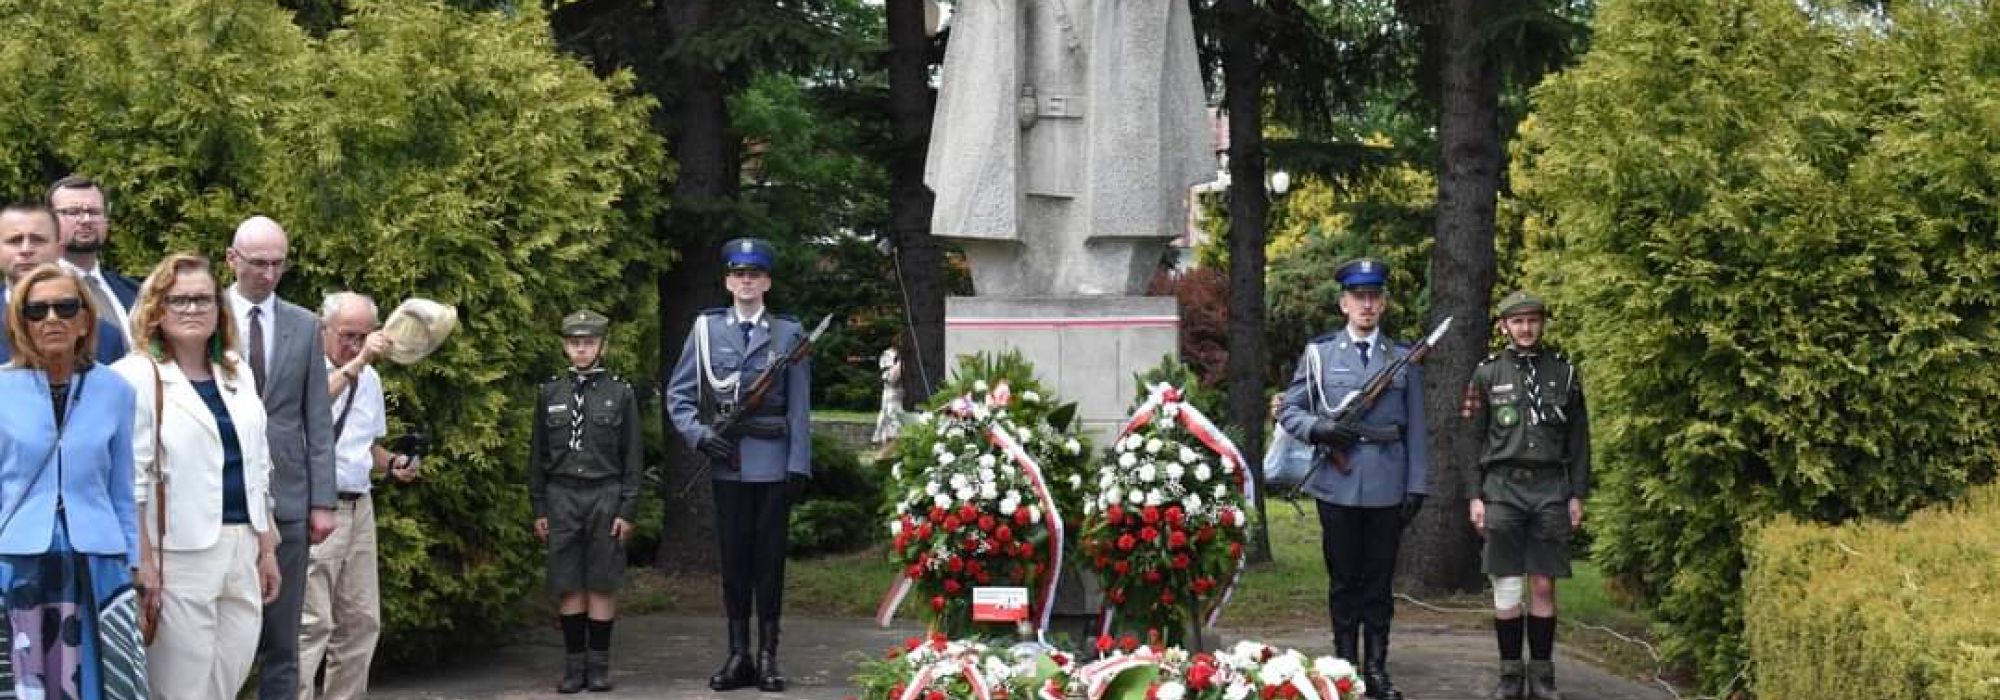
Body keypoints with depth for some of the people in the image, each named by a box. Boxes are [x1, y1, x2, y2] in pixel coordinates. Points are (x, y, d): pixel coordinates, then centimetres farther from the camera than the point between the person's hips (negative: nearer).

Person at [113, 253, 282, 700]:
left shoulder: (238, 374, 15)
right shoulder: (138, 377, -6)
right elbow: (130, 481, -11)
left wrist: (267, 549, 16)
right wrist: (143, 561, -15)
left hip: (242, 550, 6)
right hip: (180, 555, -6)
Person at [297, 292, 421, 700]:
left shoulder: (369, 379, 15)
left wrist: (392, 464, 6)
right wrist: (356, 362, -34)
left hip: (358, 508, 8)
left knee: (361, 620, 9)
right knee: (312, 621, -11)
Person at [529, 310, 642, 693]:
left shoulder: (621, 393, 3)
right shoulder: (551, 394, 9)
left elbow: (633, 457, 2)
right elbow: (538, 455, 11)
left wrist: (627, 510, -4)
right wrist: (538, 508, 7)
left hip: (605, 497, -2)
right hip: (562, 498, 2)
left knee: (602, 585, 0)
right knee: (568, 586, 2)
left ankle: (599, 666, 5)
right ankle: (574, 665, 7)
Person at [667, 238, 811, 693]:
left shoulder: (788, 334, 5)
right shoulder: (706, 330, 8)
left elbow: (800, 406, 2)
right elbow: (678, 394, 9)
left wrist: (799, 464, -5)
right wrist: (699, 434, -7)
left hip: (774, 462, -1)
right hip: (727, 463, 1)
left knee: (770, 558, 1)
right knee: (734, 558, 5)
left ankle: (768, 657, 6)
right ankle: (738, 656, 10)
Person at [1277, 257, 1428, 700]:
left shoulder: (1404, 360, 9)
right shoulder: (1319, 355, 7)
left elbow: (1416, 430, 8)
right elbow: (1288, 410, 8)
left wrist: (1417, 486, 2)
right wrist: (1318, 429, -12)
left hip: (1387, 487, 1)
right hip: (1337, 485, -1)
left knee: (1379, 580, 4)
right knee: (1344, 580, 4)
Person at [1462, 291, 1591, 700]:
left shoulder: (1564, 372, 7)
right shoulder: (1487, 375, 4)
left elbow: (1579, 439, 9)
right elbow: (1472, 439, 5)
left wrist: (1577, 495, 3)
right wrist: (1475, 496, -1)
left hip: (1551, 490, 1)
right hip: (1502, 489, -1)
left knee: (1543, 586, 3)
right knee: (1506, 588, 0)